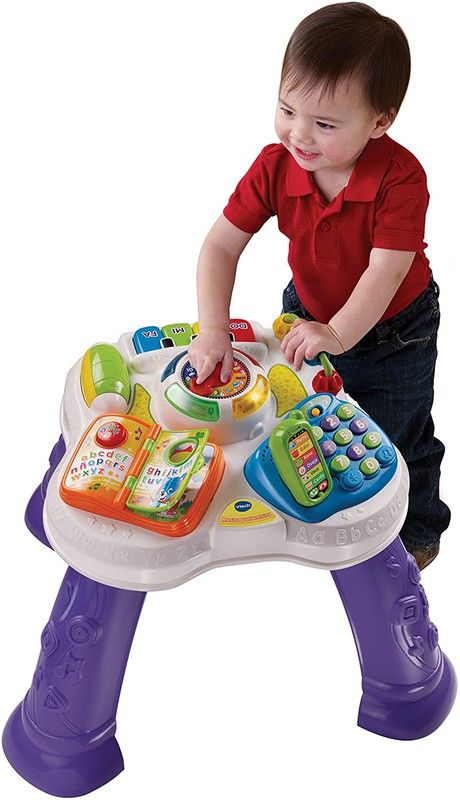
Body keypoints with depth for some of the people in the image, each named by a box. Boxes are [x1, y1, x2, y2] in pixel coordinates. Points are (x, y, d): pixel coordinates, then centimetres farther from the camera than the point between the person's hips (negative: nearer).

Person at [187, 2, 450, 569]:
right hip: (309, 311, 4)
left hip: (394, 330, -3)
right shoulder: (275, 166, -21)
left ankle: (418, 528, 38)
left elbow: (386, 271, -34)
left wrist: (338, 335, -47)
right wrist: (213, 330, -32)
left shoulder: (401, 177, -30)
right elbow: (220, 246, -21)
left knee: (396, 439, 8)